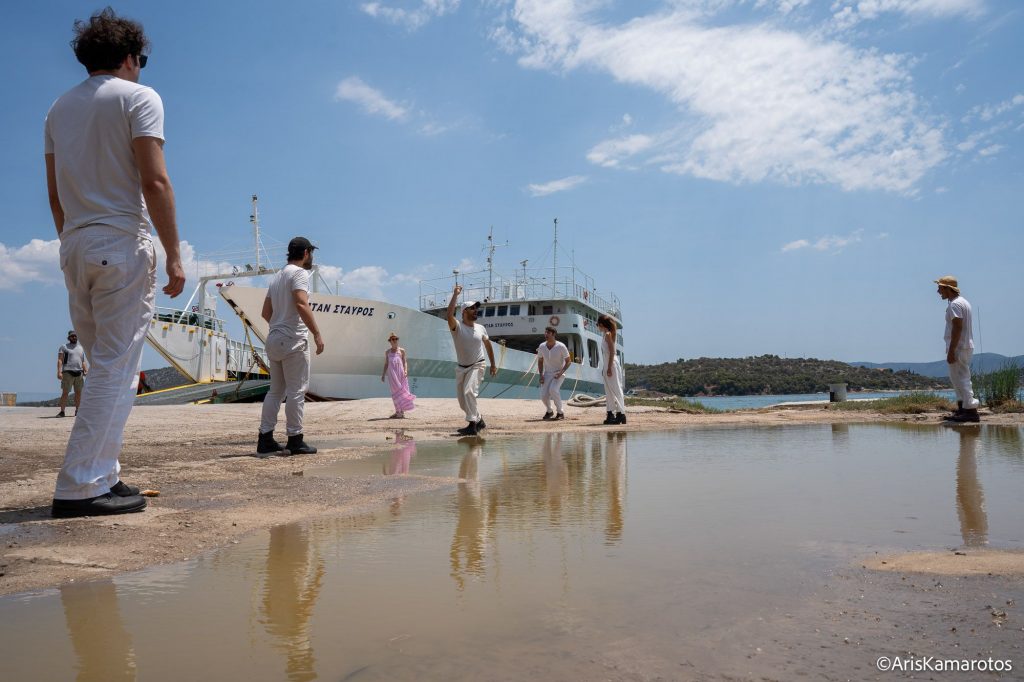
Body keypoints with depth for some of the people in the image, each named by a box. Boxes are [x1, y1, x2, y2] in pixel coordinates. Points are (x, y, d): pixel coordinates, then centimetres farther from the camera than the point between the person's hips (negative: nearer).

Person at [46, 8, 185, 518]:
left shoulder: (60, 107, 19)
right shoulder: (138, 97, -1)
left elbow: (55, 194, 17)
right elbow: (154, 181, -13)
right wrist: (173, 254, -13)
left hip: (74, 247, 7)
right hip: (122, 243, -7)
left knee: (104, 366, 12)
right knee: (115, 368, -7)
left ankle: (101, 476, 13)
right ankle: (81, 487, -10)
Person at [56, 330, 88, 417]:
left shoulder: (81, 348, 20)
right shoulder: (64, 347, 6)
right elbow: (60, 360, -3)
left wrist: (86, 371, 9)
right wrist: (59, 372, -14)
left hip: (79, 373, 4)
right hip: (67, 372, -4)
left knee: (78, 392, 3)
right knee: (65, 392, -8)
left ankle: (77, 411, 8)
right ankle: (62, 412, -8)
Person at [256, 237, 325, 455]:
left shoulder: (277, 277, 20)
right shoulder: (299, 273, -7)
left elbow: (266, 312, 20)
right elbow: (301, 305, -22)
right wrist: (317, 334, -23)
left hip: (273, 339, 9)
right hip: (293, 339, -9)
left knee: (276, 391, 12)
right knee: (297, 391, -4)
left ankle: (265, 438, 12)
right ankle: (295, 440, -2)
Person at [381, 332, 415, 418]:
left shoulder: (401, 350, 11)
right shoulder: (387, 352, 15)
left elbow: (405, 362, 7)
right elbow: (386, 364, 17)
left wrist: (406, 370, -10)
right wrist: (383, 374, 10)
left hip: (400, 372, -1)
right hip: (392, 372, 1)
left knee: (402, 390, -3)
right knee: (396, 391, -4)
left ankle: (401, 412, 1)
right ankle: (398, 412, -2)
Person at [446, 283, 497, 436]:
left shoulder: (481, 329, 0)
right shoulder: (457, 327, -9)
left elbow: (488, 345, 14)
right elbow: (449, 314, -30)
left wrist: (493, 364, 16)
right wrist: (455, 295, -29)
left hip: (477, 366, -2)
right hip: (461, 368, 2)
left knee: (469, 392, -23)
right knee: (462, 400, 9)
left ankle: (472, 425, -22)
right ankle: (479, 420, 28)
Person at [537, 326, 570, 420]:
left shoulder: (561, 347, -17)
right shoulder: (542, 347, -5)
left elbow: (568, 361, -9)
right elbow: (540, 362, 9)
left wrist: (561, 372, -22)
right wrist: (541, 375, -3)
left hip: (559, 374, -4)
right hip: (547, 374, 4)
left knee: (553, 390, -30)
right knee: (543, 395, -11)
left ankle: (560, 412, -10)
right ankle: (549, 411, 22)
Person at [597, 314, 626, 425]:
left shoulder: (608, 334, -11)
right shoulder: (606, 334, 15)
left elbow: (612, 352, -17)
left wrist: (609, 368, -20)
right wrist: (605, 368, 18)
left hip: (611, 364, -10)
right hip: (607, 365, 10)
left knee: (616, 389, -9)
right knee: (609, 391, 10)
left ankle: (621, 413, -8)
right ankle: (610, 414, 14)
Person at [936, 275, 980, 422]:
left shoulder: (954, 304, -15)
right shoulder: (963, 301, 18)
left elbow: (957, 328, -22)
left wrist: (951, 351, -23)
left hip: (958, 347, -11)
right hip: (967, 346, 11)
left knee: (961, 379, -8)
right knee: (957, 377, 16)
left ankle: (971, 411, -8)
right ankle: (962, 408, 21)